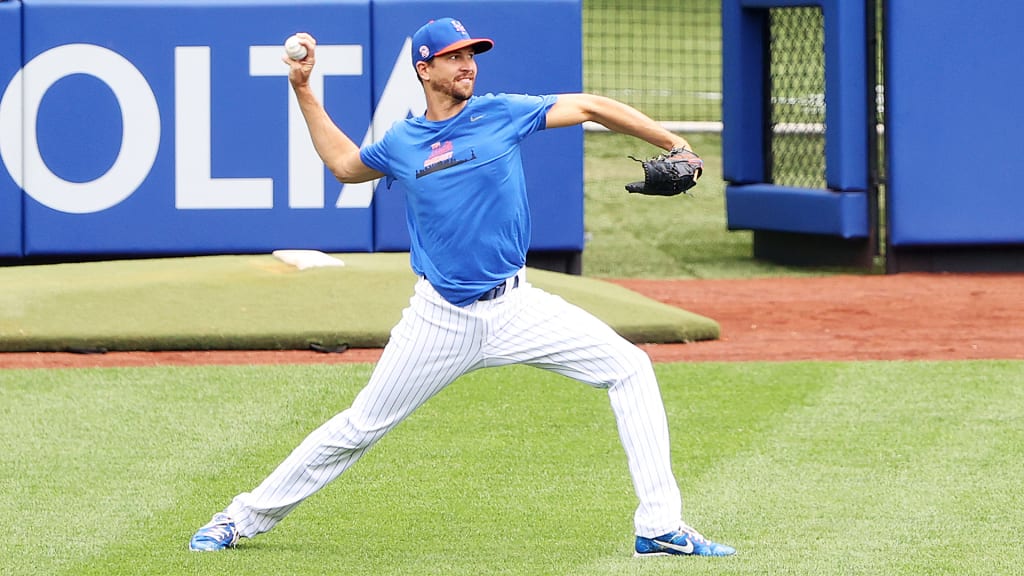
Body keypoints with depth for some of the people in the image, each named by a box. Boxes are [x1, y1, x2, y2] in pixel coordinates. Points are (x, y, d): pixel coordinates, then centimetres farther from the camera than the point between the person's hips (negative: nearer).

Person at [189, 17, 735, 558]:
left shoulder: (502, 114, 1)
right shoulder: (401, 143, 5)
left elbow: (590, 106, 1)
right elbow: (344, 163, 24)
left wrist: (673, 145, -6)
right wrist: (303, 90, 19)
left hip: (515, 310, 0)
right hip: (440, 321, 0)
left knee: (628, 368, -13)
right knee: (359, 428, 2)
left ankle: (660, 526, -10)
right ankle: (242, 518, 18)